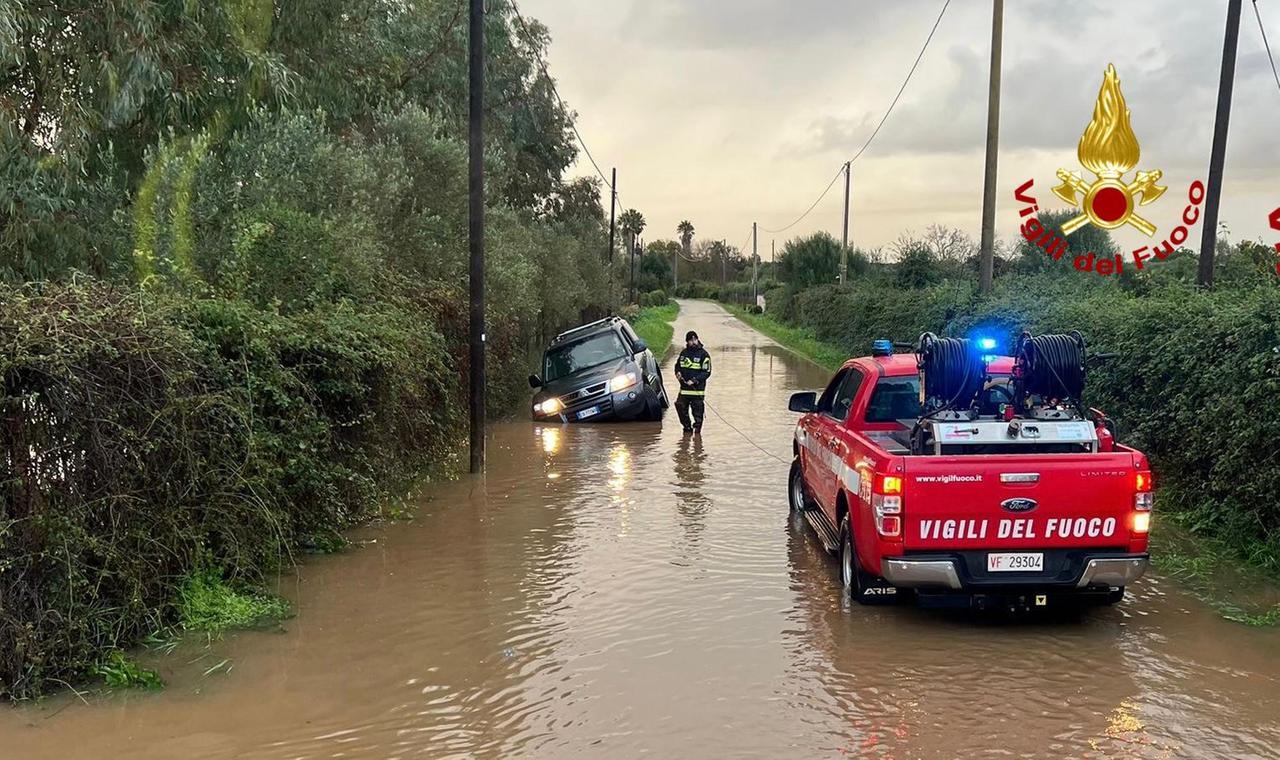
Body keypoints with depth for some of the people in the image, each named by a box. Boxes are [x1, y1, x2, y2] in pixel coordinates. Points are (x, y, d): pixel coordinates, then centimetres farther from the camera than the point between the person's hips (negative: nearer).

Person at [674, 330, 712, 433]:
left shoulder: (703, 354, -6)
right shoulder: (684, 353, 11)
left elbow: (707, 372, -8)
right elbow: (677, 364, 26)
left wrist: (694, 380, -17)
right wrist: (678, 372, 3)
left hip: (697, 389, -5)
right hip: (684, 388, 5)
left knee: (697, 409, -1)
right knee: (681, 407, 4)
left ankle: (697, 427, 13)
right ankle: (687, 427, 19)